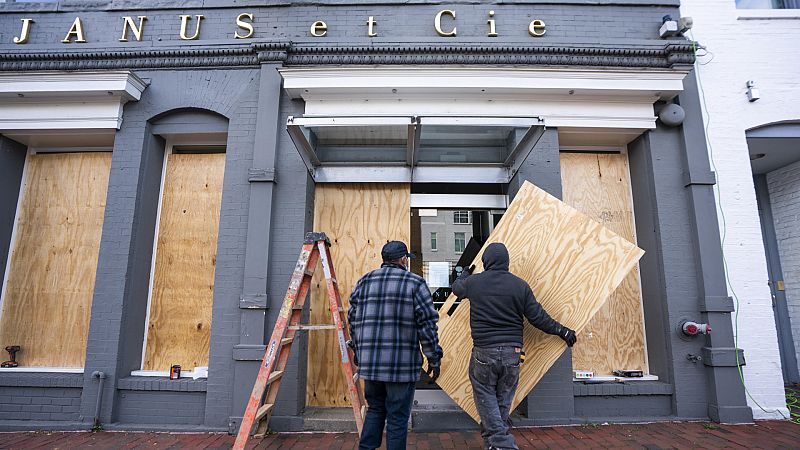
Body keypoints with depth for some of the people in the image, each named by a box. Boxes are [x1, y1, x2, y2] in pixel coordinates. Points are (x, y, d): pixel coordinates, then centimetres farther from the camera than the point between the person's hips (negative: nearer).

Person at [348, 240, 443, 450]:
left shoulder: (363, 282, 9)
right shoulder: (415, 283, -5)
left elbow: (353, 321, 13)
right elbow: (427, 324, -8)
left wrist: (358, 351, 24)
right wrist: (434, 359, 0)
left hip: (369, 362, 5)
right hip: (402, 364, -4)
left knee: (375, 410, 22)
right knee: (397, 417, 7)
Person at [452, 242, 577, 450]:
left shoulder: (473, 282, -2)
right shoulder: (520, 285, 0)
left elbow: (457, 287, 21)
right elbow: (538, 317, 2)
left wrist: (465, 274, 43)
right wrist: (562, 331, 17)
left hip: (484, 353, -2)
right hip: (512, 353, 3)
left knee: (487, 404, 7)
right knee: (502, 405, 16)